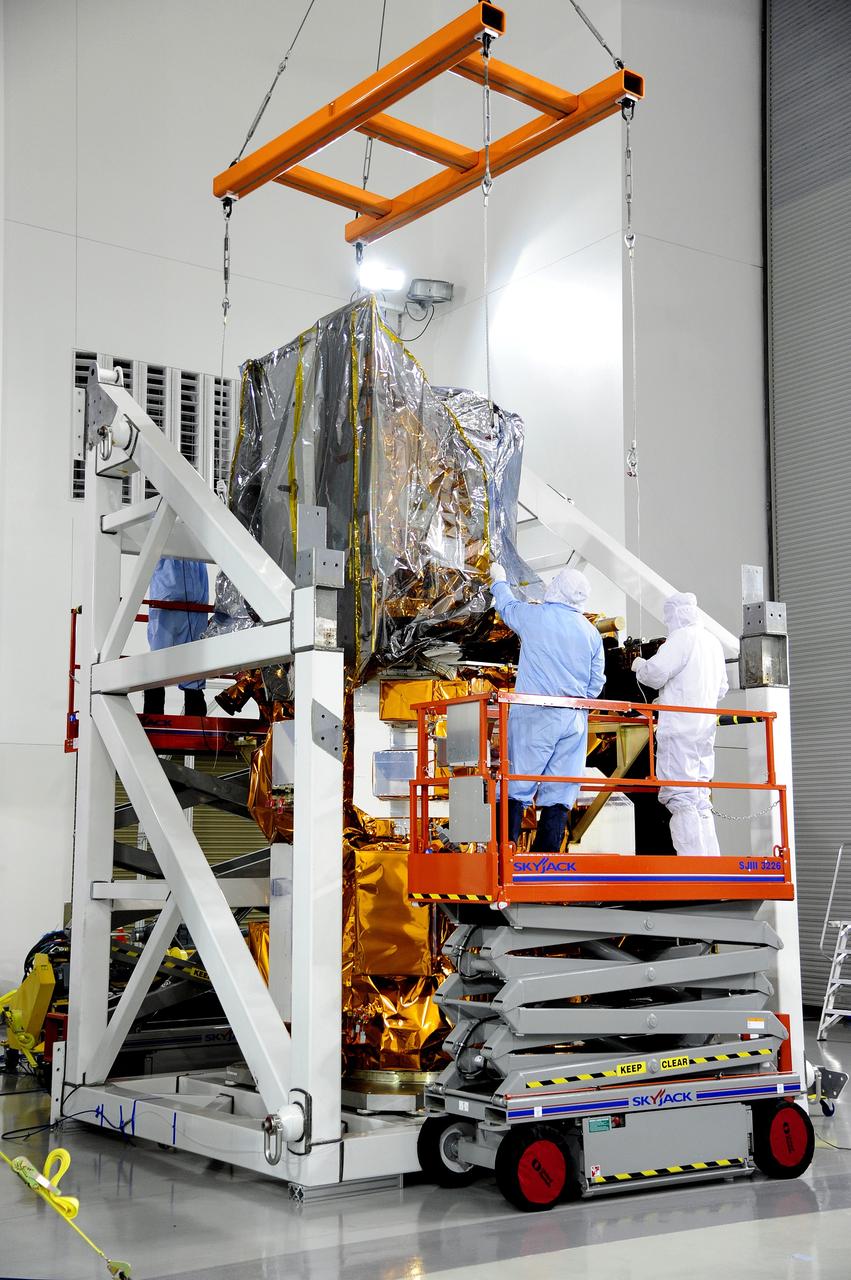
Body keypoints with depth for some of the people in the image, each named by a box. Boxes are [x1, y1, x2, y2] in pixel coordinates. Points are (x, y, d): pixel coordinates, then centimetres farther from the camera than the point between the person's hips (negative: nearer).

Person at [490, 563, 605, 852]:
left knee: (517, 786, -5)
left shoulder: (535, 616, -2)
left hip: (535, 715, -4)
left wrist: (499, 580, 38)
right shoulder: (592, 632, 9)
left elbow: (507, 606, 20)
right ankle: (547, 855, 0)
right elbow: (595, 684, 11)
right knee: (560, 792, 3)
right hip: (575, 719, 4)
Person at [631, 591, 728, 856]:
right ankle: (710, 857, 11)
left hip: (679, 728, -9)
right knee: (699, 798, 13)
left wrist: (640, 665, 9)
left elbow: (655, 674, -13)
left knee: (680, 796, -10)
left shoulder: (681, 637, -8)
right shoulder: (713, 642, 20)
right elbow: (721, 688, 28)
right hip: (705, 728, 9)